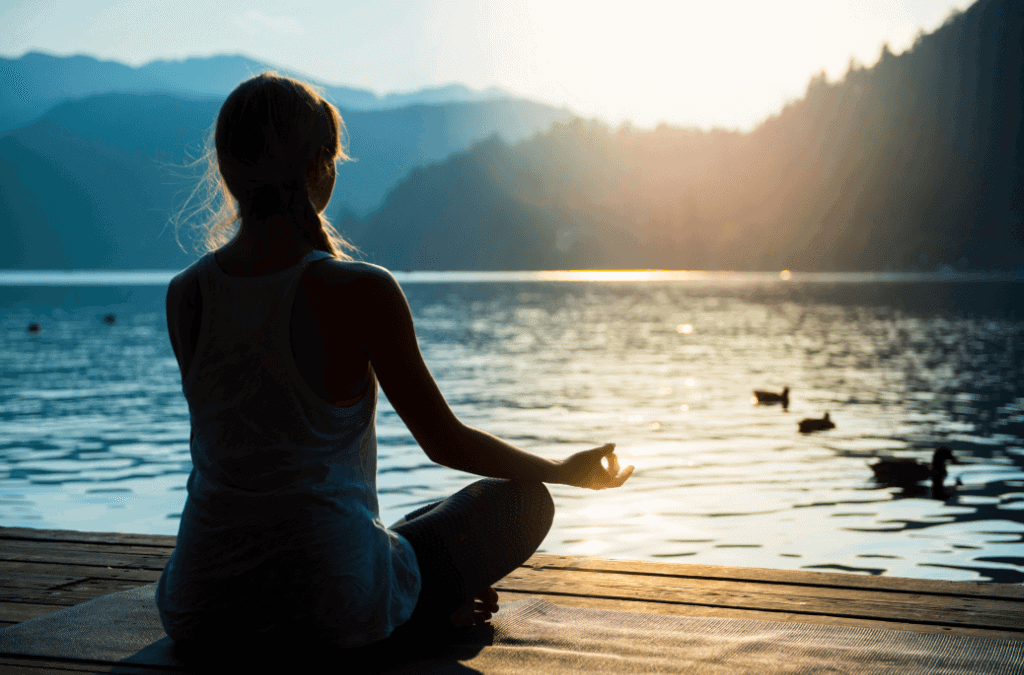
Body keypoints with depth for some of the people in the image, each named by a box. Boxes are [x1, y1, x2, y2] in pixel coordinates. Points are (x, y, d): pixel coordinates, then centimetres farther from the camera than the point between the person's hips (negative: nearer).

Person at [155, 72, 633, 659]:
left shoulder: (185, 295, -3)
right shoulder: (360, 292, -16)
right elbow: (445, 441, -5)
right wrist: (569, 470, 12)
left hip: (200, 611, 3)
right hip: (331, 605, -3)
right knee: (524, 499, 18)